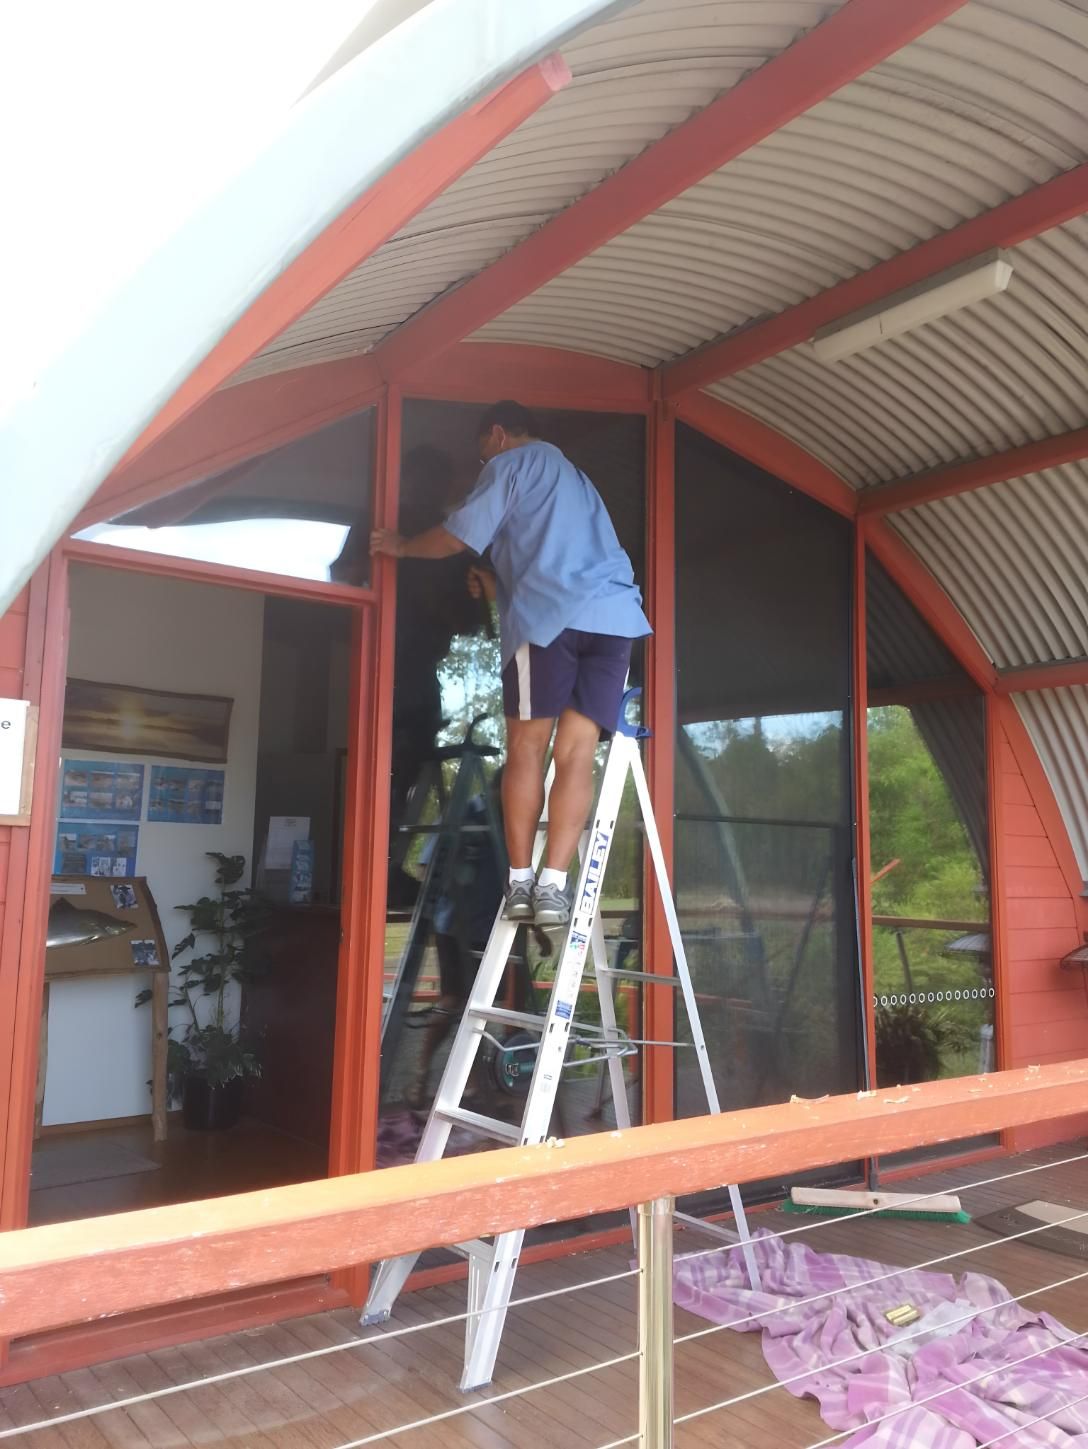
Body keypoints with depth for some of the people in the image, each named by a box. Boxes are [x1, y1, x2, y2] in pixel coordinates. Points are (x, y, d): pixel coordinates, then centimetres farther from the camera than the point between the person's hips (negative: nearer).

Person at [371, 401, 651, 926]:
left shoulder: (509, 465, 13)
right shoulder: (576, 477, 35)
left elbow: (457, 537, 7)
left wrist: (402, 545, 25)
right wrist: (497, 581, 47)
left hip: (550, 614, -5)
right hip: (614, 616, 5)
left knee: (526, 748, 0)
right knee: (576, 753, -2)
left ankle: (520, 881, -2)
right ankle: (553, 883, -9)